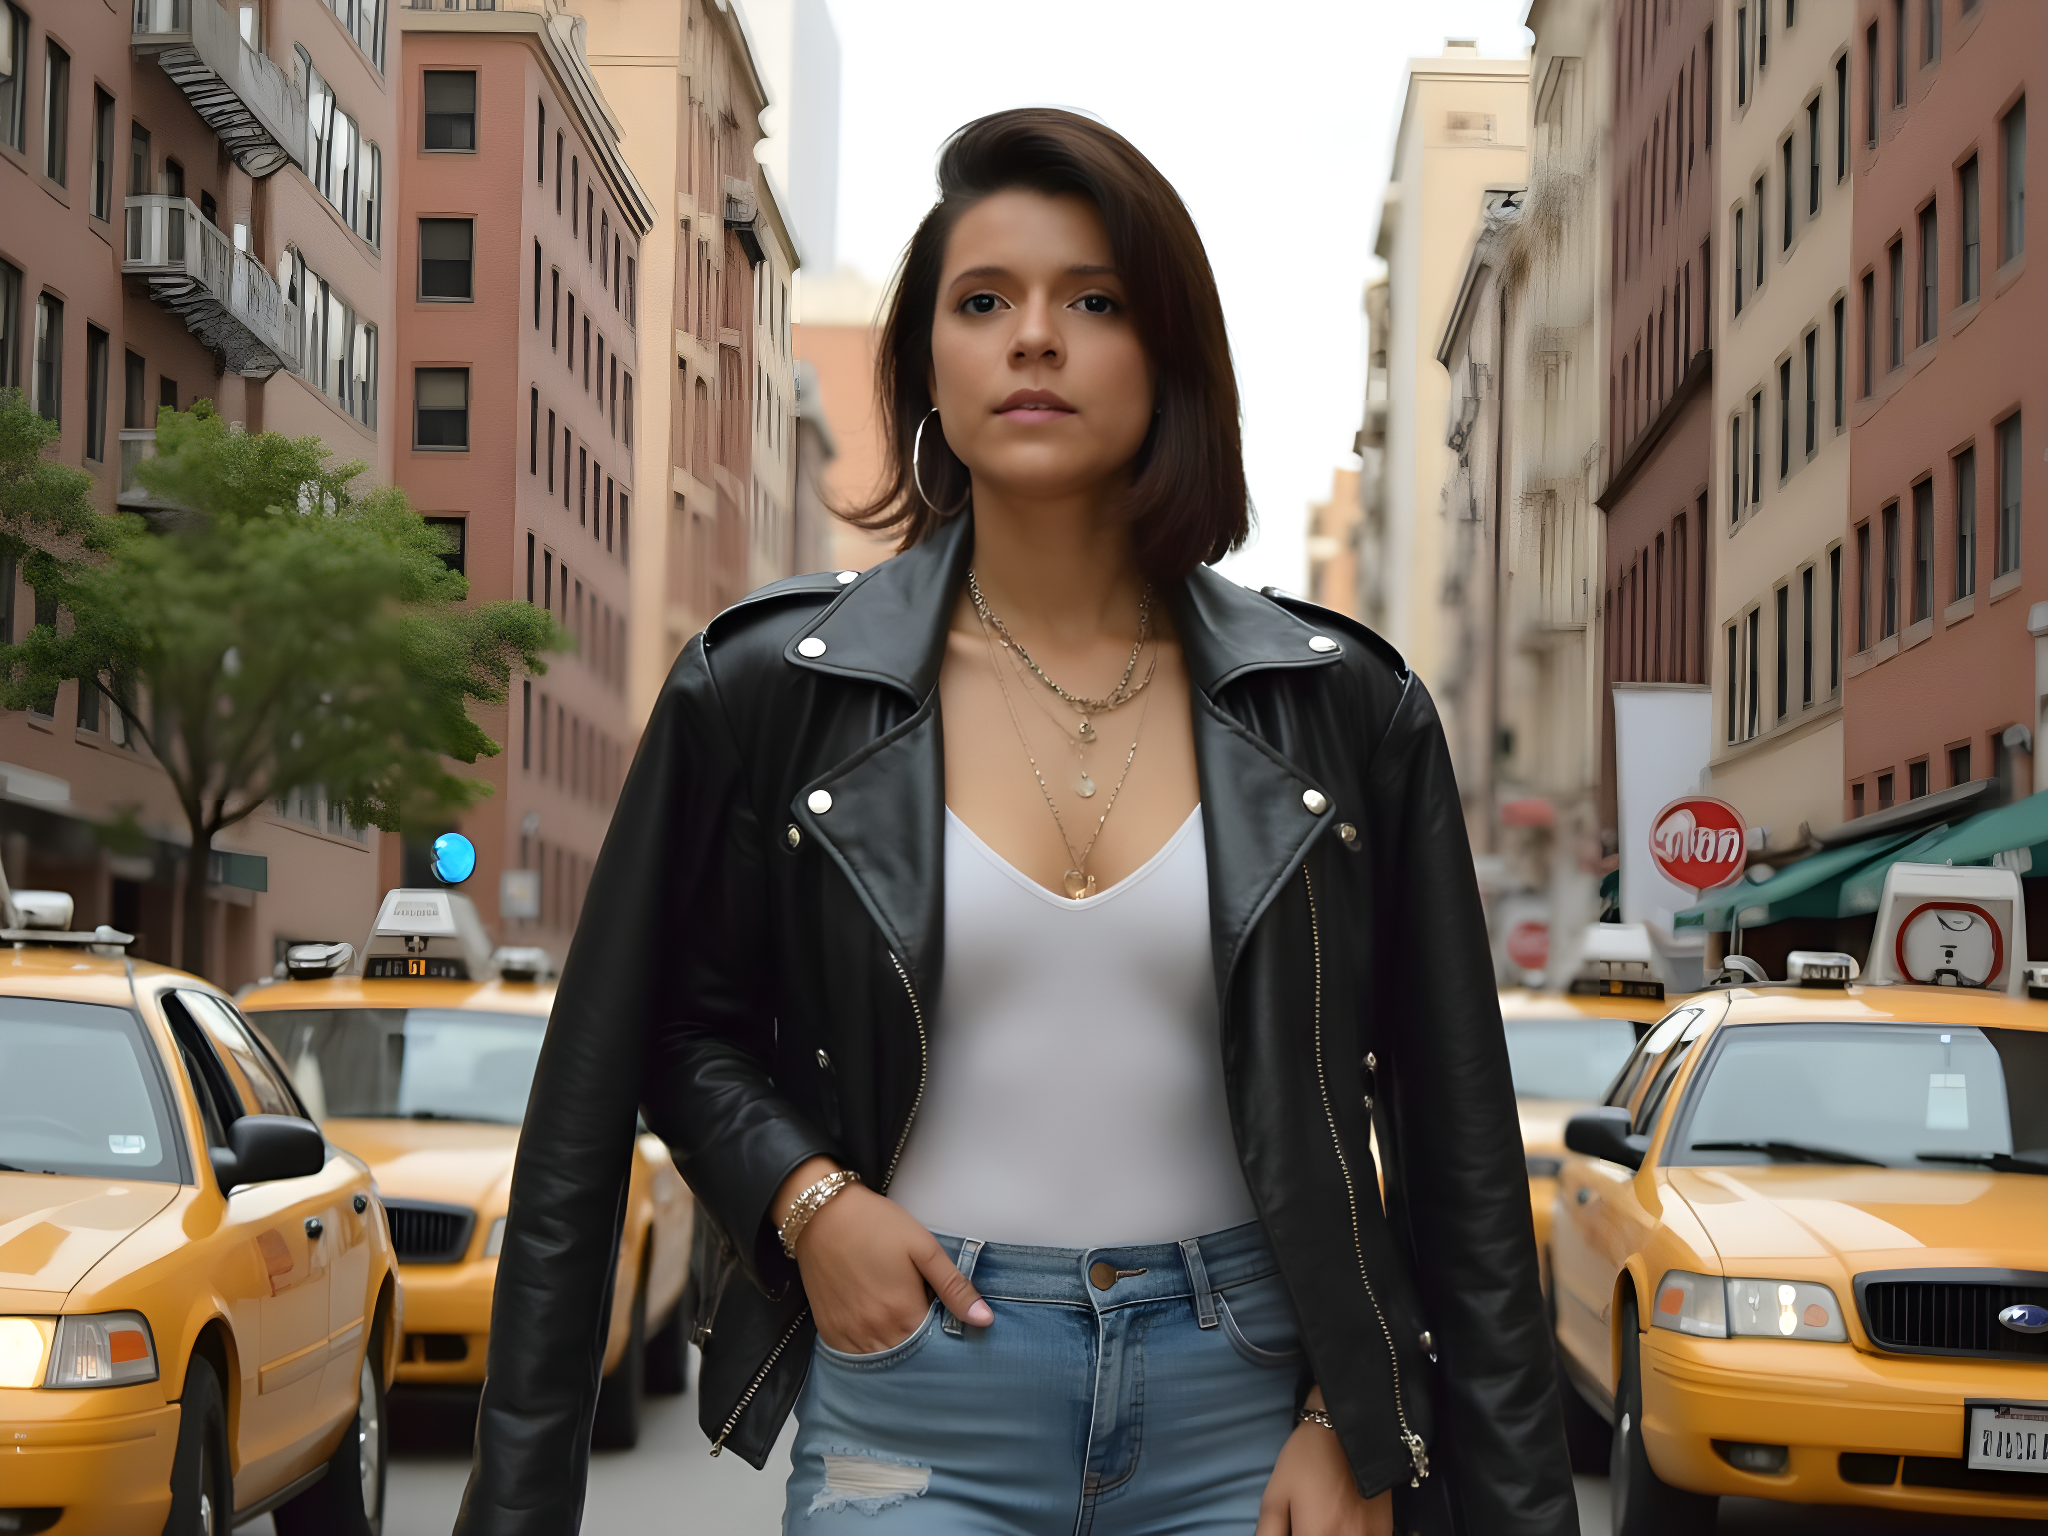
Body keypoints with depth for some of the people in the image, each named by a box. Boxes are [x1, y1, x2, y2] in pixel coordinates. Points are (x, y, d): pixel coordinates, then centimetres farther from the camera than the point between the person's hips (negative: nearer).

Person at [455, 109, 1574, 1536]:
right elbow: (672, 1025, 10)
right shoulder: (772, 693, 0)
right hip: (915, 1408, -1)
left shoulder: (1341, 710, 2)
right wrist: (803, 1191, -8)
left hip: (1240, 1409, 1)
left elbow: (1457, 1153, 4)